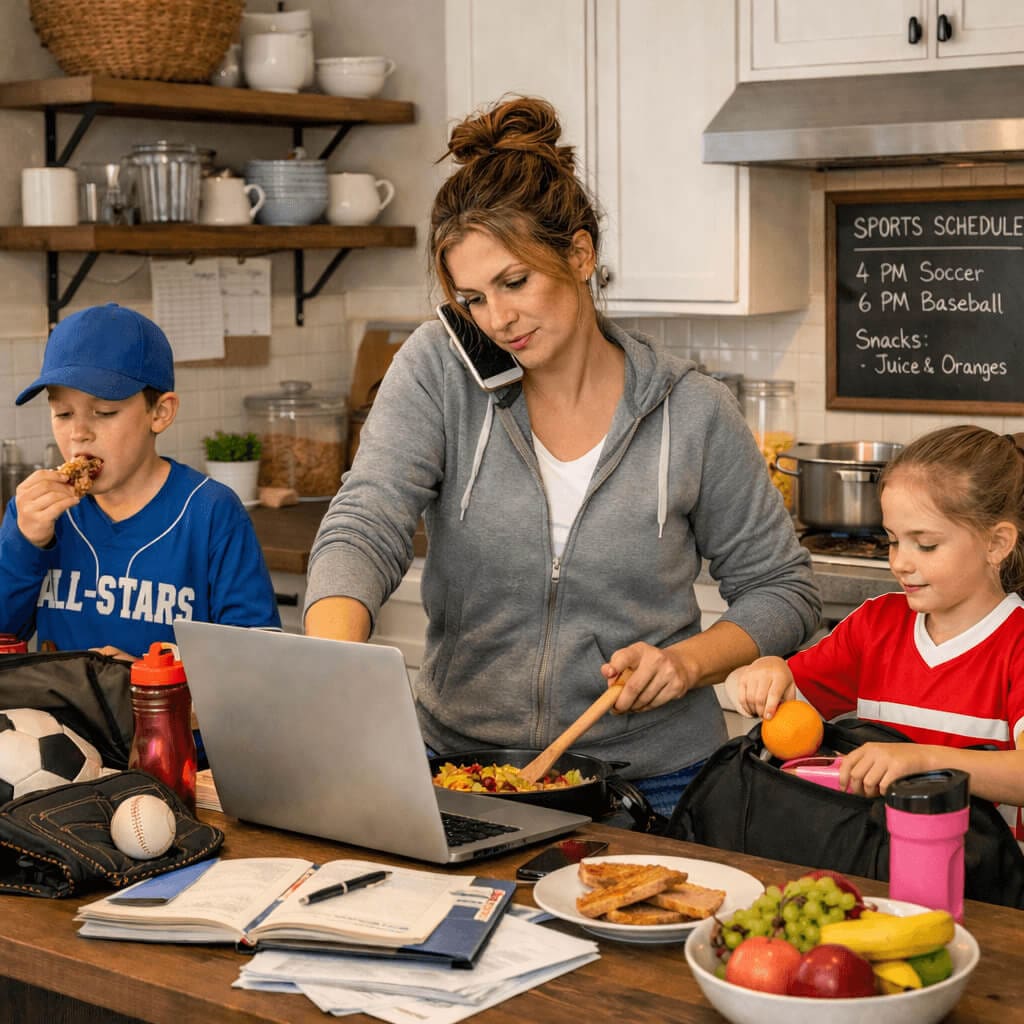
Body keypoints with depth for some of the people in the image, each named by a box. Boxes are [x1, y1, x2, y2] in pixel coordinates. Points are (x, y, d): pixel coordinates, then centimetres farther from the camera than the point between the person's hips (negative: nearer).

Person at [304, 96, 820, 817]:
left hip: (651, 781, -1)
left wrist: (689, 660, -12)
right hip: (460, 773, 1)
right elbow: (364, 528, -15)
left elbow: (781, 590, 8)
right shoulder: (438, 370, -2)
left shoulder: (693, 413, -3)